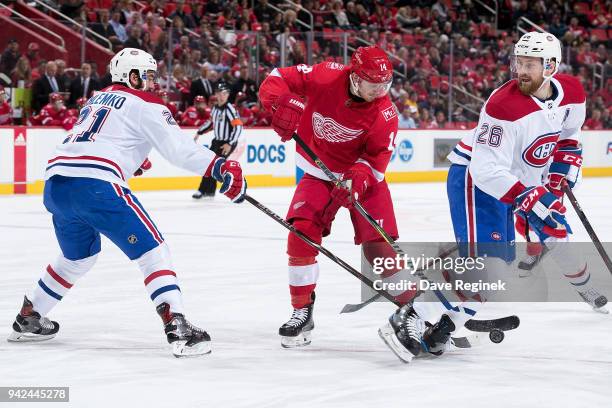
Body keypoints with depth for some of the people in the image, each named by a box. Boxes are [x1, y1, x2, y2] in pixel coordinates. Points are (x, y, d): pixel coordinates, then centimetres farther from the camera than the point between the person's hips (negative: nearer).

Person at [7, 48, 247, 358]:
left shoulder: (97, 99, 28)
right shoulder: (144, 104, 5)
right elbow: (178, 147, -6)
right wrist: (221, 167, -8)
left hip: (56, 182, 8)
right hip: (95, 184, -8)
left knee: (79, 256, 30)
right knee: (152, 250, -5)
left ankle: (28, 319, 38)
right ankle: (177, 329, -19)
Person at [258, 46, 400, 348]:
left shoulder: (384, 114, -21)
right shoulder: (325, 78, -21)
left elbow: (377, 160, -20)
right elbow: (278, 79, -14)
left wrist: (355, 182, -39)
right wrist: (282, 104, -35)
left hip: (363, 175, -1)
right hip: (319, 173, 1)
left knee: (380, 244, -10)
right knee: (301, 232, -17)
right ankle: (302, 311, -3)